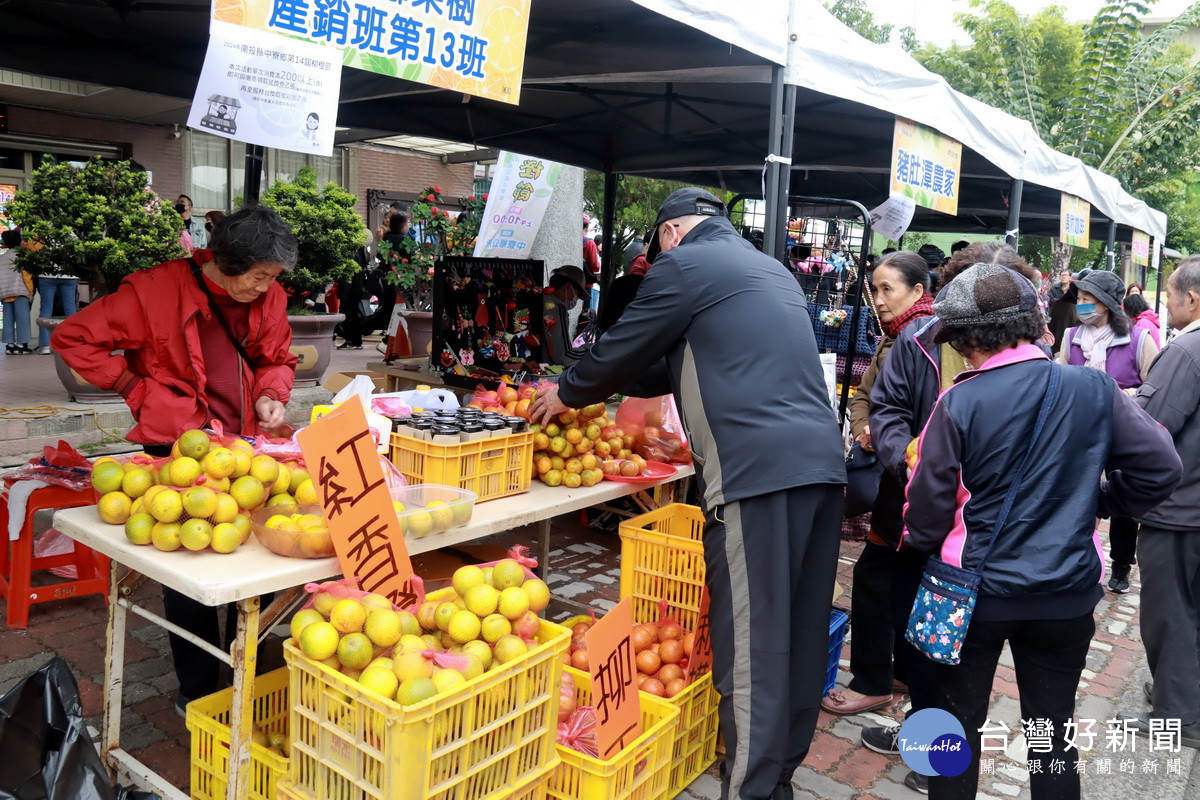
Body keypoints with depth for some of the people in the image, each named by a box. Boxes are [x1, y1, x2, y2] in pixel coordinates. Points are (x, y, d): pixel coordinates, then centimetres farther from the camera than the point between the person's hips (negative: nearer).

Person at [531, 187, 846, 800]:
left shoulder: (684, 265, 0)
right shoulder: (772, 271, 26)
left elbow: (622, 350, 5)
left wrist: (567, 392, 23)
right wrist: (616, 383, 34)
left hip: (757, 472, -9)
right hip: (822, 463, 9)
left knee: (749, 642, -2)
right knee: (800, 633, 15)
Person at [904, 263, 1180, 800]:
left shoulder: (958, 403, -16)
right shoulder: (1094, 389, -8)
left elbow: (928, 509, -12)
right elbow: (1160, 468, -5)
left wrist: (918, 539, 9)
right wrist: (1096, 504, 10)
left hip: (975, 590, -2)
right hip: (1067, 592, 3)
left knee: (958, 725, 16)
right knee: (1054, 730, 19)